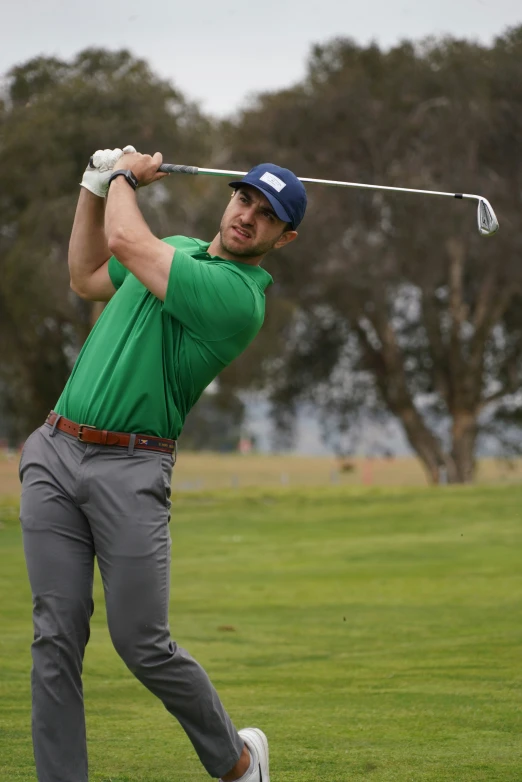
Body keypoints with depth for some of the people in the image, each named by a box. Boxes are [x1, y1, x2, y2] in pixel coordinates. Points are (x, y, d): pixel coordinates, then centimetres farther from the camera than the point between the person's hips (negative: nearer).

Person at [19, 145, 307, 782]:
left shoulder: (237, 296, -12)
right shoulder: (179, 249, 17)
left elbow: (126, 242, -17)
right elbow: (85, 278, 33)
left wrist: (124, 175, 4)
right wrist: (95, 186, 23)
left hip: (130, 469, -6)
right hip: (54, 453, 7)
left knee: (143, 643, -6)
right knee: (56, 638, -1)